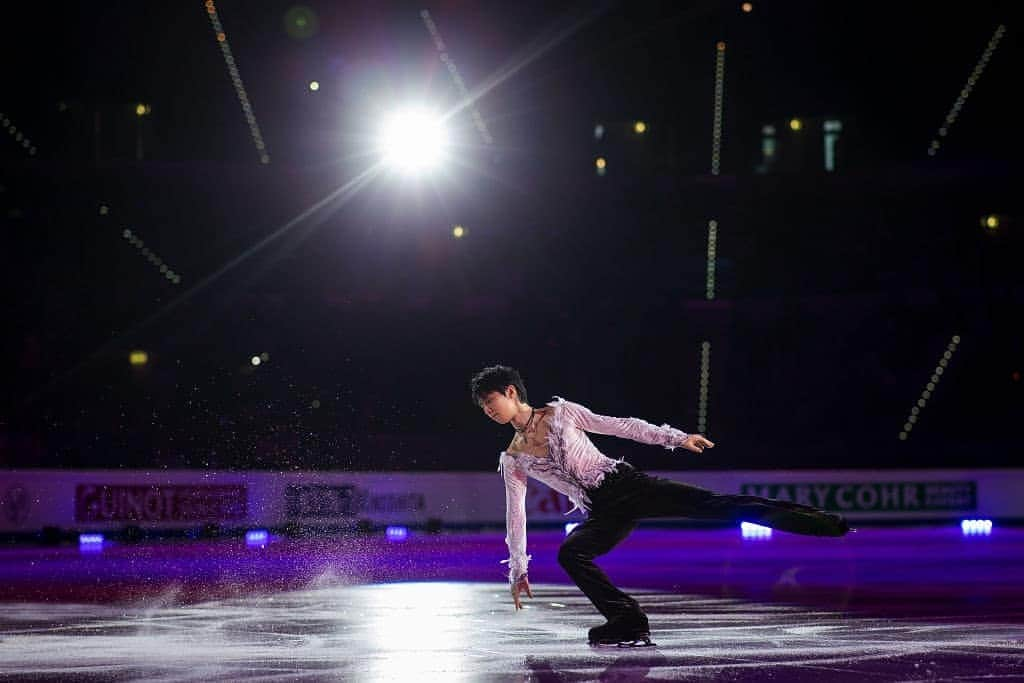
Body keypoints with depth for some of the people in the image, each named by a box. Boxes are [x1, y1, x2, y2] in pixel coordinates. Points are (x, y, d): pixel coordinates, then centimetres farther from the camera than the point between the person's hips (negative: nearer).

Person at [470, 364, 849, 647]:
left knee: (714, 505, -16)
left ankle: (825, 523, -21)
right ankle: (629, 624, -26)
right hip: (603, 514, 3)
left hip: (626, 483, -3)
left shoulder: (560, 412, 4)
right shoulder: (512, 460, 11)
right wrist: (517, 570, 13)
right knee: (569, 553, -29)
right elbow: (516, 514, 15)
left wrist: (675, 438, 1)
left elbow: (618, 426, 5)